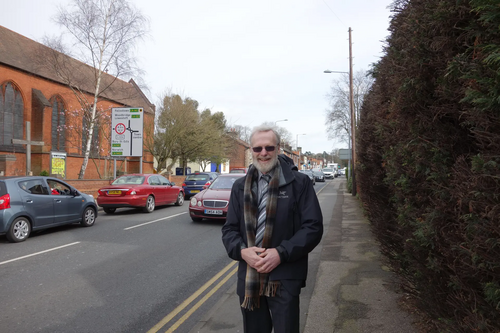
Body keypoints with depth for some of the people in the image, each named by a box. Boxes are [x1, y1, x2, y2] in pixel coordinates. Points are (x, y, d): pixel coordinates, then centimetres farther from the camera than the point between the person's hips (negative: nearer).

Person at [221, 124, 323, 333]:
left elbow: (313, 227, -8)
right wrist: (242, 251, -10)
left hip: (284, 279, -4)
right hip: (248, 278, 4)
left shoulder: (299, 182, -4)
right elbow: (229, 229, 10)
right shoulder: (240, 186, 9)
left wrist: (281, 253, -17)